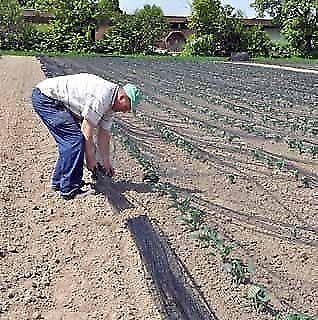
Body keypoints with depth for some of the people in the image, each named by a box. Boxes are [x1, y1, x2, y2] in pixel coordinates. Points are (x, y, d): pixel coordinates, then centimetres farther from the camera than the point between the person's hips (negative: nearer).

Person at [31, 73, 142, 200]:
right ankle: (69, 189, -9)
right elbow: (87, 130, -20)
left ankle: (59, 182, 24)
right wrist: (90, 159, -10)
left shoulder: (110, 101, 7)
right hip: (45, 97, -10)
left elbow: (104, 134, 13)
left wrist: (106, 161, 16)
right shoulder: (102, 96, -24)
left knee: (68, 141, 12)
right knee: (75, 139, -15)